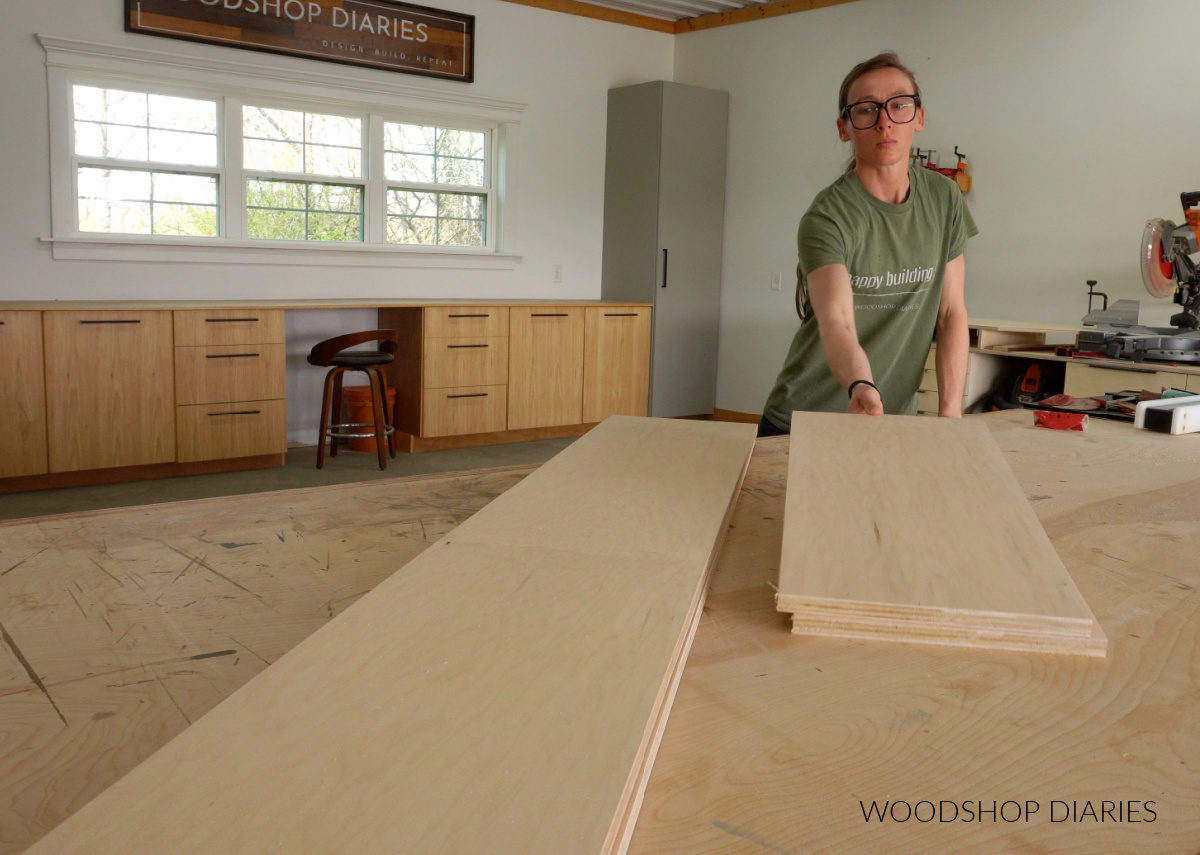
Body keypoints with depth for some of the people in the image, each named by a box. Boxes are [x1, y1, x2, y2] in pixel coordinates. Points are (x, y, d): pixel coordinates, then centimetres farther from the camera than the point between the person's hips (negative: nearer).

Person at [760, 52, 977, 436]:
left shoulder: (943, 199, 0)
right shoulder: (827, 217, -17)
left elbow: (952, 312, 1)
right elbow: (836, 322, -31)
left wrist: (950, 413, -8)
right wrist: (861, 387, -52)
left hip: (895, 419, 4)